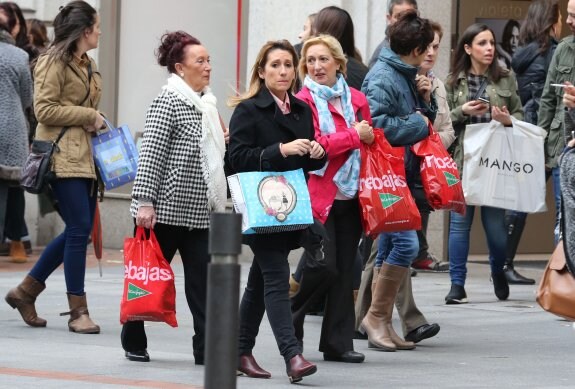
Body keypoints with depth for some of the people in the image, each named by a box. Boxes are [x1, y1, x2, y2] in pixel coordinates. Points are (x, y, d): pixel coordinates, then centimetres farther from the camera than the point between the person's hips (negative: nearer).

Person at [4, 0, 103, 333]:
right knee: (80, 228, -12)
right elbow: (45, 109, -15)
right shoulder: (54, 62, -8)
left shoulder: (89, 66, 19)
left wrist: (96, 123, 12)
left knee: (79, 230, 7)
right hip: (63, 157, -9)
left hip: (85, 156, 9)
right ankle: (78, 311, -5)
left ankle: (26, 291, 19)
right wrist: (89, 116, -12)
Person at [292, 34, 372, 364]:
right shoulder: (303, 102, -4)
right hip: (318, 196, -5)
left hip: (350, 197, 5)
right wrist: (355, 135, -11)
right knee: (325, 268, -10)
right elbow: (312, 145, -15)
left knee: (345, 271, 5)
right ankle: (291, 322, 15)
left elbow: (371, 141, 21)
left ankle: (338, 343, 11)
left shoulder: (357, 99, 13)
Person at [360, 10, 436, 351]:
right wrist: (417, 124, -15)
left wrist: (426, 99, 3)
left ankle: (384, 323, 15)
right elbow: (375, 124, -26)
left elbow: (426, 118, 24)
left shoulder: (409, 76, 14)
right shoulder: (382, 78, -14)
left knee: (390, 249, 11)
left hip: (404, 173, 10)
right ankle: (375, 316, -5)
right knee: (406, 243, -16)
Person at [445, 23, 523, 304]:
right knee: (460, 221, -1)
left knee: (495, 221, 4)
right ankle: (457, 284, 3)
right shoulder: (454, 81, 4)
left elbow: (520, 115, 9)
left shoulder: (506, 79, 6)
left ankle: (498, 272, 31)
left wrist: (508, 120, -12)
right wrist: (462, 112, -13)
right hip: (462, 159, 0)